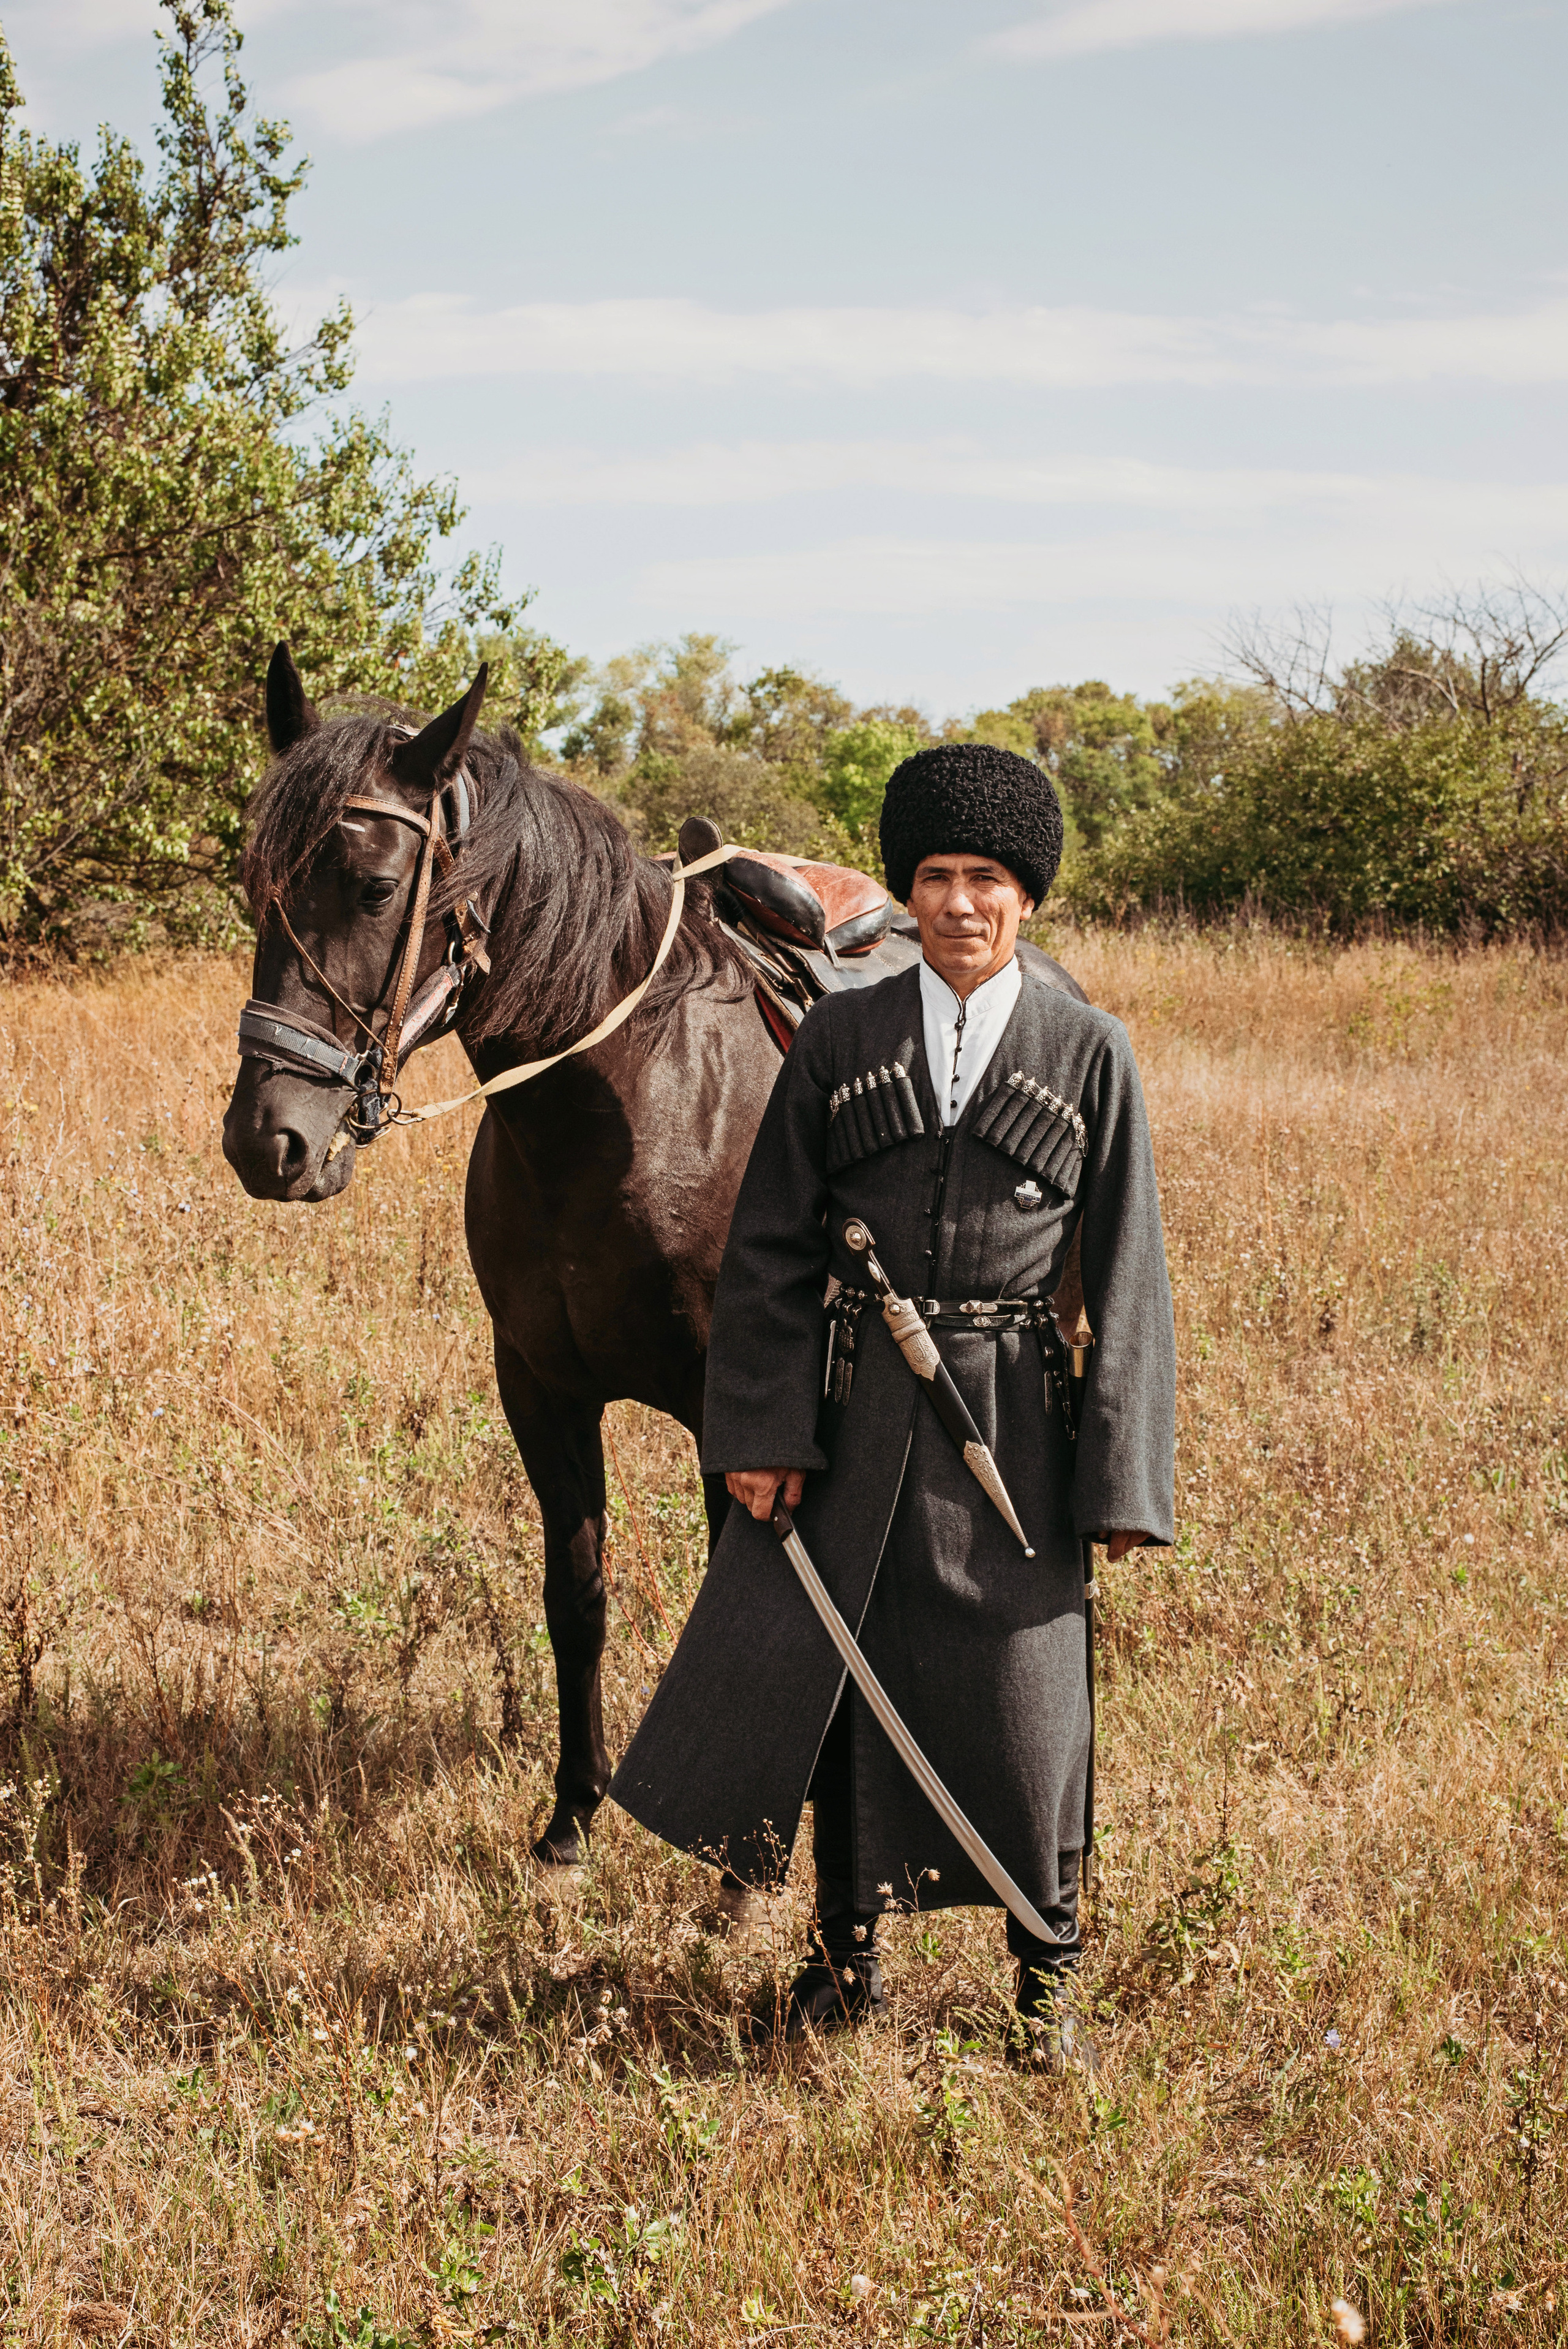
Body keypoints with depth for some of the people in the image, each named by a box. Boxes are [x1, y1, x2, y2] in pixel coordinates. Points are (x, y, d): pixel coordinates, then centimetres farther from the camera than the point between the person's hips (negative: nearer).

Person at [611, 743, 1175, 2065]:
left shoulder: (1090, 1055, 0)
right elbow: (769, 1247, 3)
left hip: (1010, 1417, -1)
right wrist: (761, 1426, -5)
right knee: (835, 1672, 8)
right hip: (855, 1413, 1)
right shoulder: (840, 1040, 2)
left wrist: (1122, 1475, -5)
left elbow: (1126, 1276, 0)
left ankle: (1049, 1974, 24)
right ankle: (850, 1956, 27)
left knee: (1025, 1696, 3)